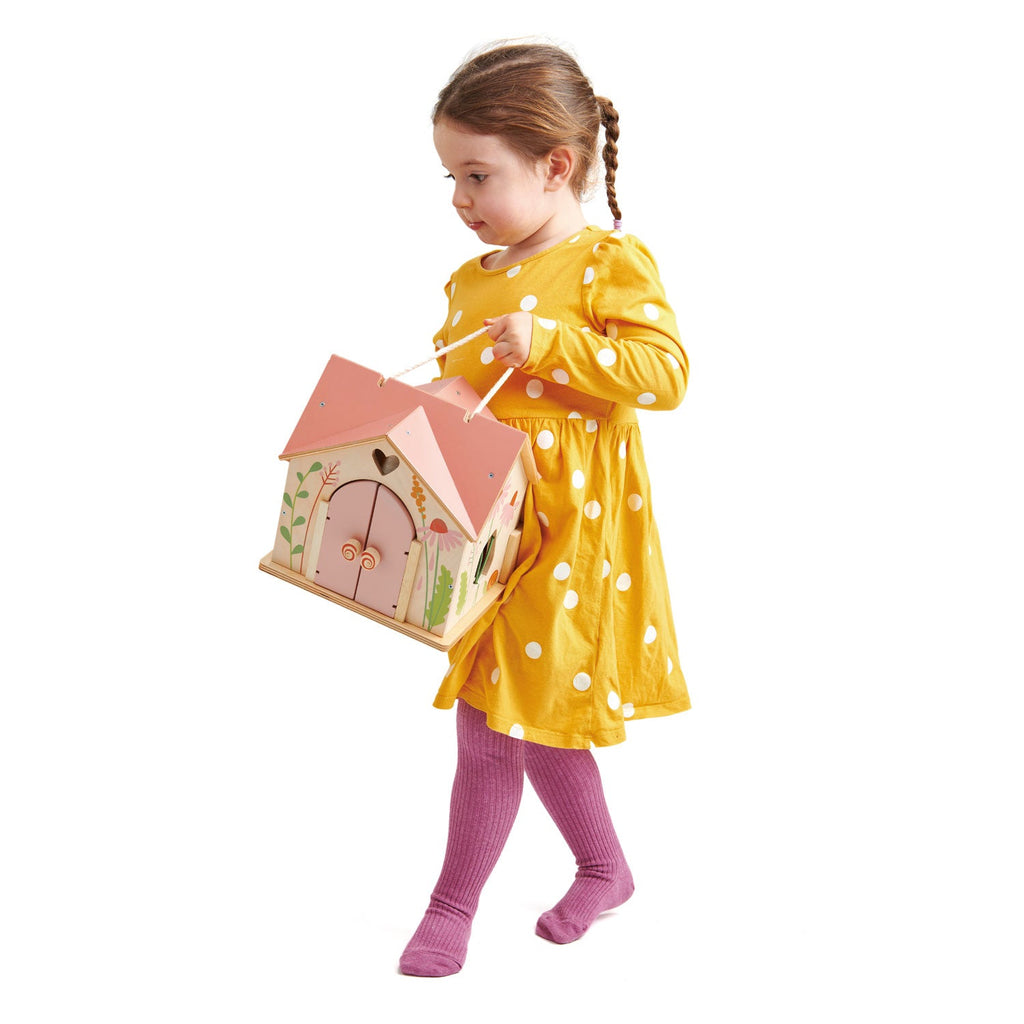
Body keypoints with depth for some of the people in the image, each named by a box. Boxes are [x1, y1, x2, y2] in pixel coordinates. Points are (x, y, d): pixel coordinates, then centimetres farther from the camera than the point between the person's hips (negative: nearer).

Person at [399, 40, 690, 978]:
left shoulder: (611, 261, -8)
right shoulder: (470, 281, 12)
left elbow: (666, 371, -18)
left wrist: (549, 343, -25)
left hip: (566, 537, -7)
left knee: (496, 720, -4)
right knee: (534, 717, 15)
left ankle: (454, 904, 10)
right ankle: (604, 868, 33)